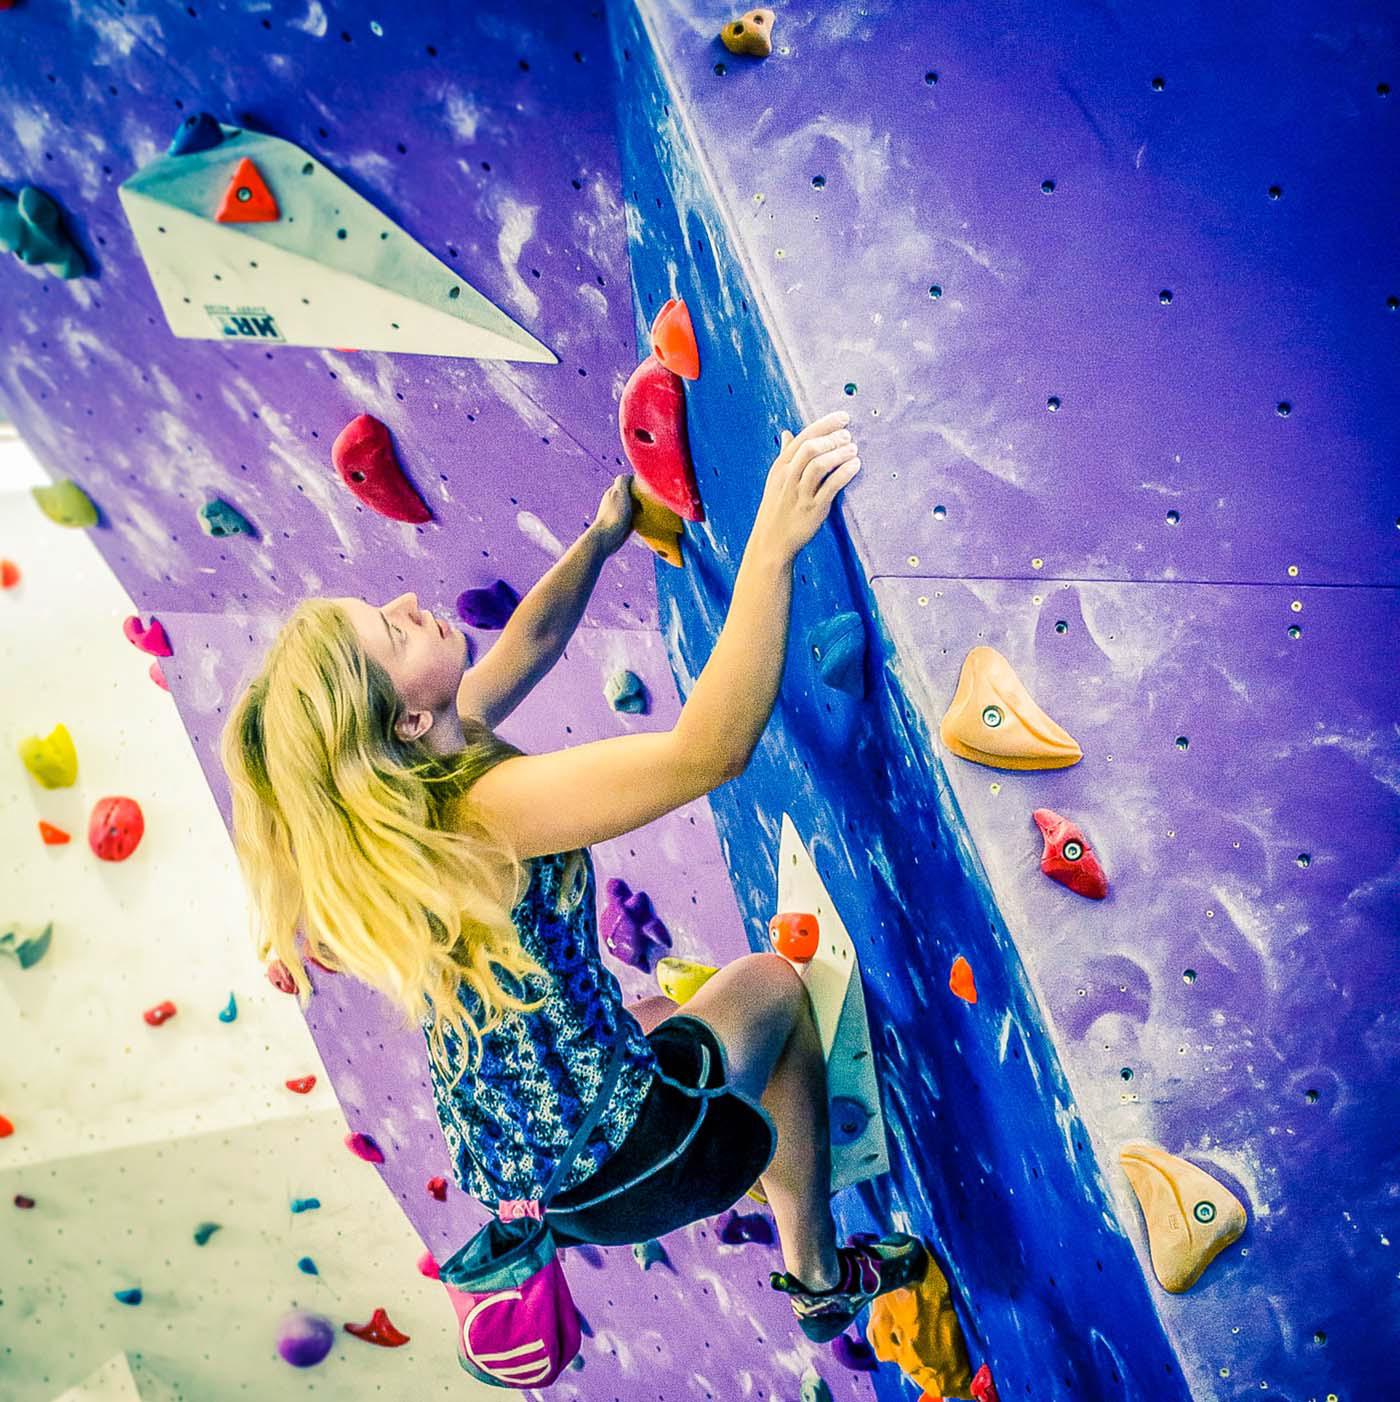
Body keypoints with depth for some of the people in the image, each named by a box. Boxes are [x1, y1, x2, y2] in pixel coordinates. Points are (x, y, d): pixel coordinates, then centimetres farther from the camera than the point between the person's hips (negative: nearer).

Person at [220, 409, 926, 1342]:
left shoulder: (397, 793, -5)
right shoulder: (490, 809, -31)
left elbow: (532, 641, 7)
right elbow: (712, 748, -37)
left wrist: (603, 535, 8)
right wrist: (774, 544, -36)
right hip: (613, 1171, -7)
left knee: (657, 1010, 33)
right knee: (773, 986, 15)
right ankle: (822, 1279, 31)